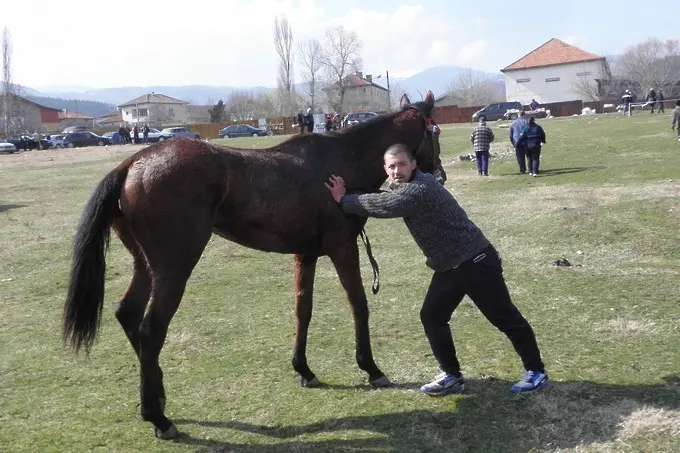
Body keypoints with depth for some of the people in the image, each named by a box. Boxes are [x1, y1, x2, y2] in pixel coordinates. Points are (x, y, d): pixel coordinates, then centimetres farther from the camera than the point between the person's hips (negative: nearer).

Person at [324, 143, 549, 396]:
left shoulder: (419, 191, -26)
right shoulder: (406, 187, 6)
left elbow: (383, 206, -28)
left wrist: (343, 200, -17)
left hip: (476, 262, -10)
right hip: (448, 267, 10)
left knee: (505, 317, 3)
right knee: (431, 317, 7)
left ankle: (536, 372, 18)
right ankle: (452, 376, 17)